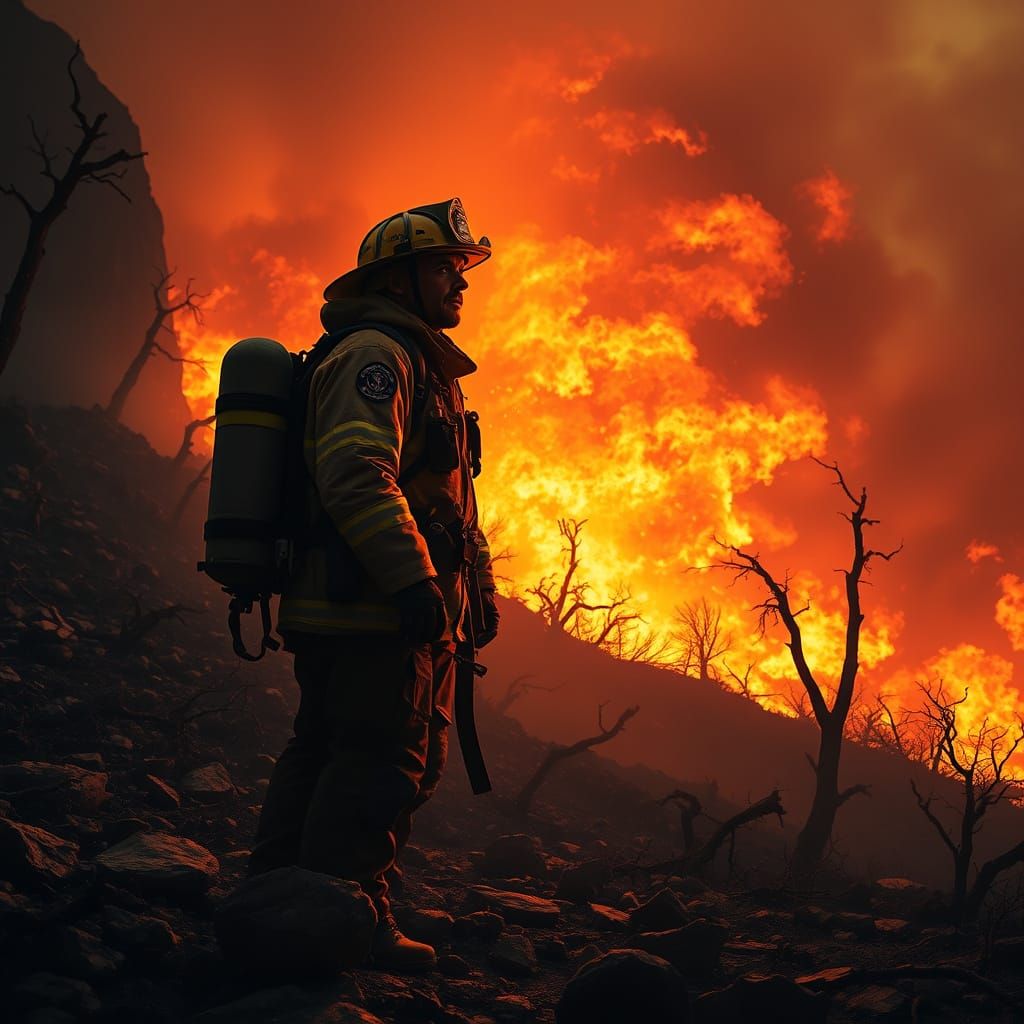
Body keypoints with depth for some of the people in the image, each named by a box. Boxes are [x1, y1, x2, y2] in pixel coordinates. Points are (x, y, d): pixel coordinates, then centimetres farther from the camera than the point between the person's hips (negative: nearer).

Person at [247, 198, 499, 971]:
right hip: (370, 608, -11)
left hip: (365, 612, 11)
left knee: (325, 753, 14)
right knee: (380, 763, -8)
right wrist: (414, 580, -29)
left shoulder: (427, 369, 25)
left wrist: (478, 582, 22)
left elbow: (451, 496, 29)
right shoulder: (377, 355, -10)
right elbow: (356, 473, -25)